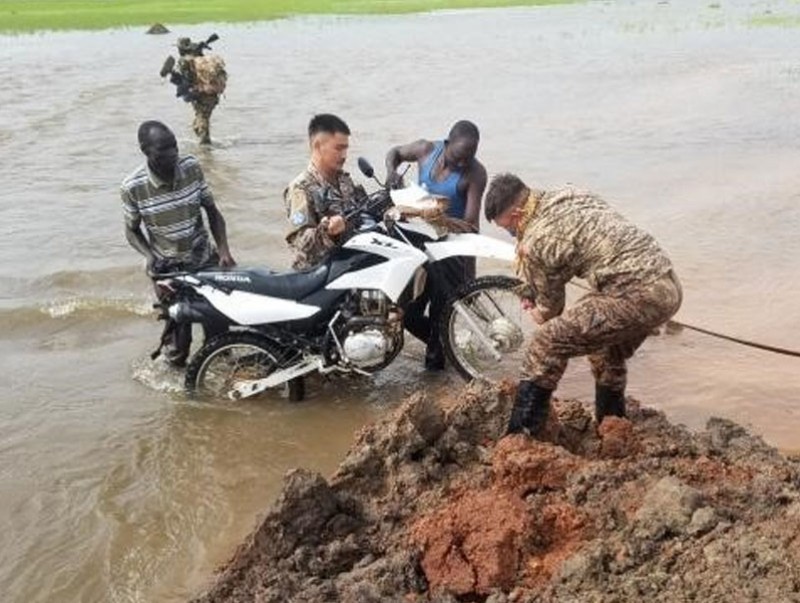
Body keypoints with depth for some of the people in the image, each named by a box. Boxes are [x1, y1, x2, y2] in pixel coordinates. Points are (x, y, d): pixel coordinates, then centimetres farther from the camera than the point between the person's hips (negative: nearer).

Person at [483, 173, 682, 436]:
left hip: (635, 295, -9)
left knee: (547, 345, -5)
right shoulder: (570, 194, 14)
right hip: (669, 287, 9)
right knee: (609, 357, 31)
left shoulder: (535, 242, -8)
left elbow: (550, 306, 7)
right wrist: (534, 293, 30)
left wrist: (539, 313, 31)